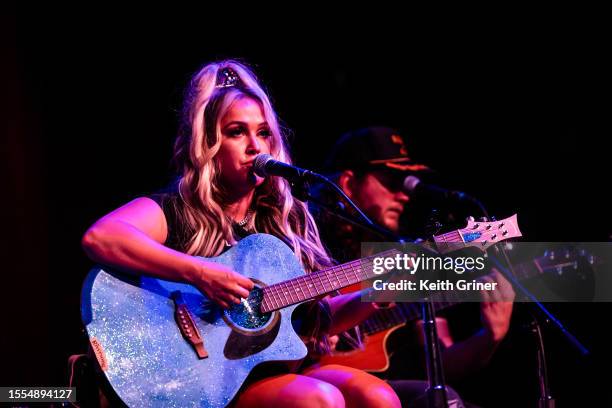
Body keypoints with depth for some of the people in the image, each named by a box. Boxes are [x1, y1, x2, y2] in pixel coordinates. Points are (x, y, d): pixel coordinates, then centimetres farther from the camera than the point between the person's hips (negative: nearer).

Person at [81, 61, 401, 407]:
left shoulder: (288, 218, 13)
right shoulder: (174, 211, -5)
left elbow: (314, 316, 18)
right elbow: (99, 238, -27)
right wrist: (199, 274, -31)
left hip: (281, 364, 6)